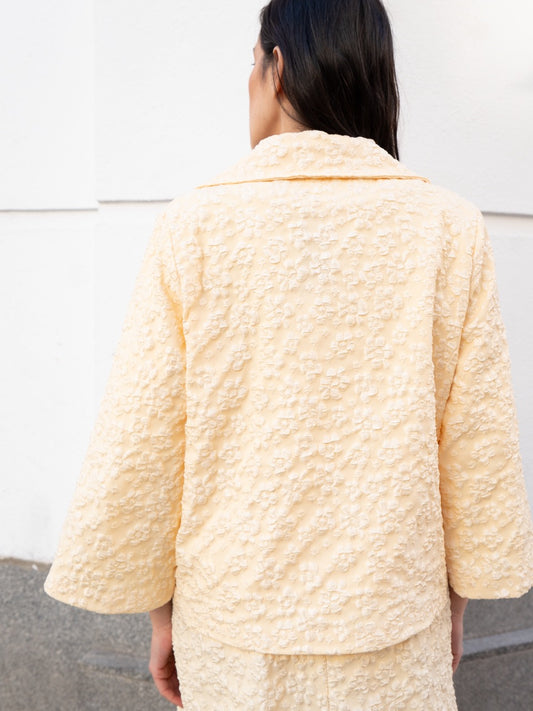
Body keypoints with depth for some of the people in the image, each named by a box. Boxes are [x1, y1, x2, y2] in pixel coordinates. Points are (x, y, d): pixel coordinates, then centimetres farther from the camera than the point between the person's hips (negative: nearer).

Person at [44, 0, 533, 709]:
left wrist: (160, 611, 4)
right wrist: (457, 601, 9)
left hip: (234, 623, 0)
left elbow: (139, 451, -10)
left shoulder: (195, 225, -14)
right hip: (391, 624, 1)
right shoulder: (450, 230, -12)